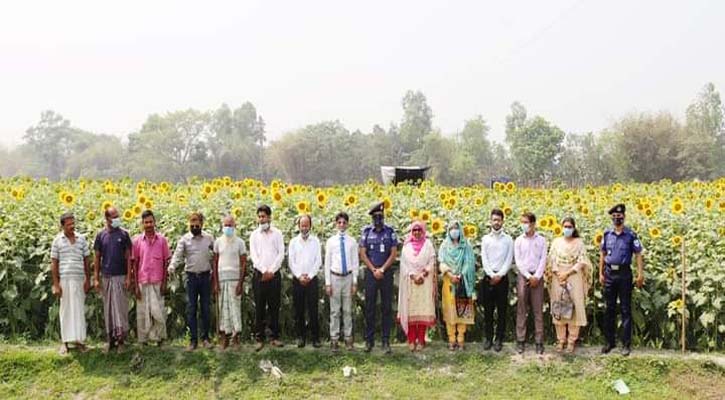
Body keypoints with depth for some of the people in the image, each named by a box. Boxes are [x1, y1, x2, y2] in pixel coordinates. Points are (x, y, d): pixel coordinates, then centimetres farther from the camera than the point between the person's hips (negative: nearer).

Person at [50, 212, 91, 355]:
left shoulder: (81, 238, 6)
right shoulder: (57, 241, 1)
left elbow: (87, 260, 9)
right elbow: (54, 263, 1)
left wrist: (88, 280, 5)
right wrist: (56, 284, -4)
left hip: (80, 279, 2)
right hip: (64, 279, -2)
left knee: (79, 309, 5)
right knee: (65, 310, 4)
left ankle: (79, 339, 11)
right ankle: (65, 341, 10)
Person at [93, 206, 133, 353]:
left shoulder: (123, 234, 1)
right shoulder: (101, 235, 6)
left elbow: (128, 257, 0)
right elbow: (97, 258, 8)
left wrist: (128, 277, -7)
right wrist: (96, 278, 2)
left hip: (120, 276, -2)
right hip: (106, 277, 2)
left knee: (120, 307, -3)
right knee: (107, 308, 7)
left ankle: (121, 339, 1)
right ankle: (110, 338, 14)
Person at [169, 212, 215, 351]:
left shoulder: (209, 238, 2)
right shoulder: (184, 239, -1)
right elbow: (177, 254, -11)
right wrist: (172, 267, -29)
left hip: (205, 276, 1)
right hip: (191, 277, -1)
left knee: (205, 308, 7)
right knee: (191, 309, 1)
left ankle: (205, 337, 17)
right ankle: (193, 339, 7)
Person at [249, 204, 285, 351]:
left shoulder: (277, 233, 6)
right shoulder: (254, 235, 7)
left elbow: (281, 253, 0)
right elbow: (253, 255, 0)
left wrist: (271, 271, -9)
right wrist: (264, 271, -11)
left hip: (274, 274, 0)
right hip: (259, 275, 0)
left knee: (274, 307, 3)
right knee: (260, 308, 1)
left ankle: (275, 337, 9)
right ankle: (260, 338, 5)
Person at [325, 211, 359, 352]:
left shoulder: (352, 241, 1)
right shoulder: (331, 241, 0)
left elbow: (355, 262, 4)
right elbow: (327, 263, 1)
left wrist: (355, 281, 0)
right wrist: (327, 283, -3)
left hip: (348, 277, 1)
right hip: (335, 277, -1)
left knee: (348, 310, 8)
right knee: (334, 311, 4)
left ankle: (348, 338, 17)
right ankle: (334, 339, 11)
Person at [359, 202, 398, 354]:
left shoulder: (390, 232, 3)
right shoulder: (366, 232, 5)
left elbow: (394, 254, 0)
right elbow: (362, 254, 2)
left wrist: (382, 269, -9)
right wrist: (374, 270, -6)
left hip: (386, 273, 0)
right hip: (370, 272, 0)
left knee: (387, 307, 2)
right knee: (369, 307, 2)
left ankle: (386, 341, 6)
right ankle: (369, 340, 9)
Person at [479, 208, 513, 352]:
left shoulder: (508, 239, 5)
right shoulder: (485, 239, 7)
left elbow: (509, 260, -2)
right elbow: (484, 259, 0)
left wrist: (500, 275, -11)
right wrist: (491, 275, -10)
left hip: (502, 278, -1)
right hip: (488, 277, 1)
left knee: (502, 310, 2)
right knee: (488, 310, 3)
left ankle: (499, 339, 8)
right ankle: (488, 338, 10)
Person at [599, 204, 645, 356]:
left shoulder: (630, 234, -2)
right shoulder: (607, 234, 7)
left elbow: (638, 255, -2)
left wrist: (640, 274, -8)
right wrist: (601, 274, 7)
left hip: (624, 273, -3)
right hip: (609, 273, 3)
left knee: (626, 309, 2)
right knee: (609, 309, 8)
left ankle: (626, 344, 7)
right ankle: (609, 342, 17)